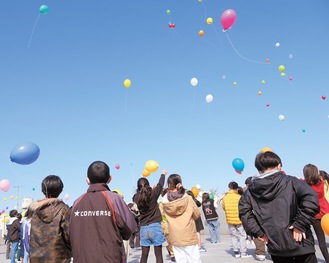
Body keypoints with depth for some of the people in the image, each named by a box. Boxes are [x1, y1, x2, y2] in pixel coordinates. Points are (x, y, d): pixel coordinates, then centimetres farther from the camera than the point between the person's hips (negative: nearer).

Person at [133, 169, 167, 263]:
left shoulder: (136, 197, -2)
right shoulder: (153, 194, -9)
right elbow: (160, 185, 9)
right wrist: (163, 174, 25)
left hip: (143, 228, 3)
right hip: (155, 226, -3)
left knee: (144, 255, 9)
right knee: (158, 255, 3)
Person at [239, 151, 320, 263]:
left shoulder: (250, 191, 4)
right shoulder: (290, 182, -6)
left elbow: (243, 212, -2)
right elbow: (311, 199, -19)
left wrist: (258, 232, -1)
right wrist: (300, 224, -14)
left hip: (275, 248, 3)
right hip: (299, 243, -3)